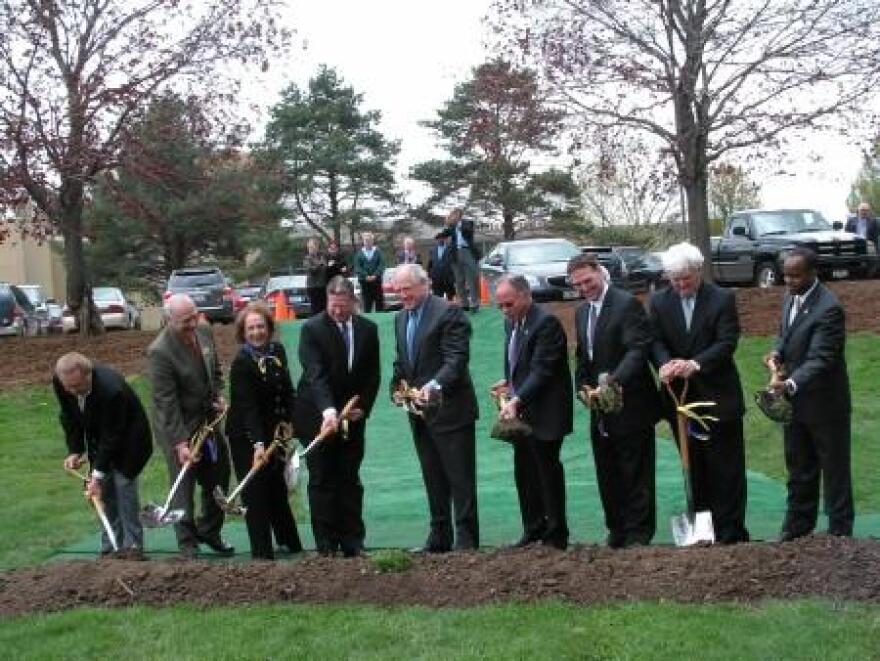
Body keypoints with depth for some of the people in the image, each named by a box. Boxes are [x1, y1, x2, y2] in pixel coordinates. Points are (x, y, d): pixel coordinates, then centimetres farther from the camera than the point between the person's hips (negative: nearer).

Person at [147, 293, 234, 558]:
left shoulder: (204, 331, -3)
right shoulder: (160, 352, -24)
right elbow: (167, 401, -24)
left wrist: (218, 395, -1)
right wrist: (180, 442, -26)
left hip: (208, 418, 7)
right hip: (179, 426, -7)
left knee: (219, 478, 16)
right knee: (184, 486, 2)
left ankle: (209, 531, 36)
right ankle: (188, 546, 15)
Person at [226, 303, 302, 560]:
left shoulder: (277, 350, 1)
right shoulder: (241, 362, -20)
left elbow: (287, 389, 11)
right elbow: (247, 406, -26)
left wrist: (289, 422, 1)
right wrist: (258, 443, -34)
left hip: (273, 432, 7)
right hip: (246, 436, -6)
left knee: (277, 487, 19)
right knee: (256, 492, -1)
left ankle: (289, 540, 35)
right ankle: (262, 551, 8)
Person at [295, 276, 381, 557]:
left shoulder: (368, 329, 2)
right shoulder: (312, 329, -12)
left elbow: (373, 375, 9)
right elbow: (315, 375, -24)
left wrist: (363, 407, -3)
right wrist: (328, 411, -36)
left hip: (353, 416, 4)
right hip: (318, 417, -3)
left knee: (350, 480, 7)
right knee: (322, 481, 1)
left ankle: (353, 541, 13)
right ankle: (326, 544, 7)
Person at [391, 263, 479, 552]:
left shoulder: (448, 312, -11)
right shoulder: (400, 318, 15)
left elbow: (457, 358, -19)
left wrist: (434, 385, -33)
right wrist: (397, 388, 5)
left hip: (449, 408, -8)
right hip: (420, 412, 8)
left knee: (460, 477, -2)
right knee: (433, 478, 13)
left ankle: (466, 539, 4)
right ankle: (440, 537, 21)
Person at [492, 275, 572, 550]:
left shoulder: (546, 323, -17)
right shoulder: (511, 323, 10)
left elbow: (541, 370, -24)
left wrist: (517, 400, -31)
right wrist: (510, 382, 6)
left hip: (544, 413, -9)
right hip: (521, 412, 9)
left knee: (548, 472, 1)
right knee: (524, 472, 14)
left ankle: (555, 536, 12)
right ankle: (533, 529, 26)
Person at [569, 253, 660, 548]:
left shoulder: (627, 303, -11)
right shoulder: (581, 312, 14)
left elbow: (639, 349, -21)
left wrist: (615, 380, -34)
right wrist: (584, 388, 5)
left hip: (630, 405, -7)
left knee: (636, 474, 1)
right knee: (608, 475, 13)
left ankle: (639, 533, 10)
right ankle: (617, 530, 23)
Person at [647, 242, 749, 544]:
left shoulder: (723, 299, -4)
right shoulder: (659, 302, 5)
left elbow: (727, 342, -12)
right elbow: (656, 341, -3)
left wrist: (696, 364, -28)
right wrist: (664, 364, -25)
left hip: (718, 396, -3)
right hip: (680, 397, 3)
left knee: (726, 469, 1)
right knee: (694, 468, 11)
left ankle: (731, 534, 8)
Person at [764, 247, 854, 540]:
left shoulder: (828, 308, -23)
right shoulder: (791, 299, 4)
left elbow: (821, 359, -28)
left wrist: (791, 384, -42)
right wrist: (777, 352, -4)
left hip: (824, 402, -8)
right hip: (795, 398, 8)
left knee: (834, 469, 7)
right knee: (799, 468, 18)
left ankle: (840, 531, 20)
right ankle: (797, 526, 30)